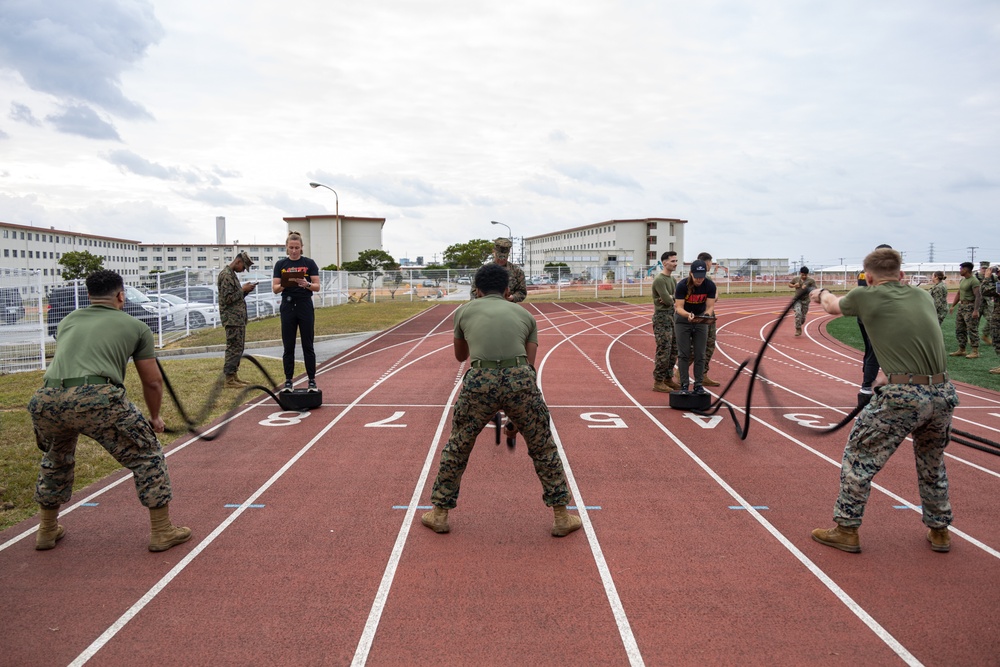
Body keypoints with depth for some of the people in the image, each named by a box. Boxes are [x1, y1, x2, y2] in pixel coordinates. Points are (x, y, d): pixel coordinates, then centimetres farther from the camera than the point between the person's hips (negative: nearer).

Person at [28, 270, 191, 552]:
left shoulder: (68, 321, 29)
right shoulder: (136, 327, 18)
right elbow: (152, 382, 21)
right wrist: (155, 417, 39)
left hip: (46, 400, 5)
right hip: (97, 398, -5)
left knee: (55, 460, 34)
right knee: (148, 457, 14)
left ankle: (47, 531, 44)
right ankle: (162, 533, 18)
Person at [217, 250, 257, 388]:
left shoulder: (232, 274, 19)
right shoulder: (226, 275, -13)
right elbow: (227, 298, -20)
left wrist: (245, 290, 8)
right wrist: (243, 290, -13)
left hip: (239, 318, 10)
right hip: (232, 318, -10)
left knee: (237, 348, 13)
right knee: (234, 348, -8)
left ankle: (234, 376, 20)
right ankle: (229, 380, -5)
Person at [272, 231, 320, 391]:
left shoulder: (309, 263, 1)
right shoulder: (280, 264, 5)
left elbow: (317, 287, -3)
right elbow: (275, 289, 0)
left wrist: (307, 284, -24)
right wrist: (283, 285, -22)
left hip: (305, 307, -1)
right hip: (287, 307, 1)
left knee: (308, 346, 1)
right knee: (288, 347, 4)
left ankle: (312, 381, 8)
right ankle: (288, 381, 12)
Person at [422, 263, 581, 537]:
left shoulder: (465, 310, 23)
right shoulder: (525, 314, 24)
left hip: (479, 381, 0)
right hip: (520, 380, 0)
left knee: (457, 448, 22)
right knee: (543, 448, 20)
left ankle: (439, 514, 31)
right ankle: (562, 517, 26)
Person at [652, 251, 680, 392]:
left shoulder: (673, 279, 15)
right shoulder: (659, 280, -14)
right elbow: (667, 300, -19)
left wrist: (670, 298, -12)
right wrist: (672, 298, 1)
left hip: (673, 317, 9)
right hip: (662, 318, -9)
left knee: (673, 350, 11)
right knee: (663, 351, -9)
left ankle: (668, 379, 20)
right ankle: (658, 382, -4)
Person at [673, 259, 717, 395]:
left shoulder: (710, 286, -16)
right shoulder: (682, 285, -23)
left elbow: (710, 306, -15)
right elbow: (679, 307, -24)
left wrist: (706, 315, -37)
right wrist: (688, 315, -45)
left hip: (701, 321, 2)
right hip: (683, 321, -2)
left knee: (700, 355, 1)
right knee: (684, 354, -2)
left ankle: (699, 385, 8)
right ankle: (684, 385, 4)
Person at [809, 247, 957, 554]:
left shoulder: (866, 296, 1)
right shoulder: (923, 296, 14)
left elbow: (833, 306, 23)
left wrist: (822, 294, 45)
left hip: (904, 395, -6)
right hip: (944, 393, 6)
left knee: (859, 456, 10)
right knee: (932, 463, 26)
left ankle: (846, 530, 16)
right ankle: (939, 530, 38)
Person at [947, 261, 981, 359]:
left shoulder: (974, 281, -15)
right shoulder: (963, 280, 14)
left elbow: (978, 296, -21)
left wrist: (976, 310, -27)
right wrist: (953, 306, 18)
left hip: (970, 307, -9)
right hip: (961, 306, 9)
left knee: (972, 329, -7)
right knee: (959, 329, 11)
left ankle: (975, 352, -3)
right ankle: (961, 350, 18)